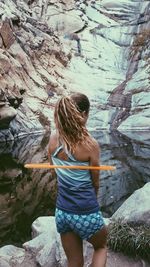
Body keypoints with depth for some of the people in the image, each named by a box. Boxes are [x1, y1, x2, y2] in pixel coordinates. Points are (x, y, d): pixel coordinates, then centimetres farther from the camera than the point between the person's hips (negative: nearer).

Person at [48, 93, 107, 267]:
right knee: (101, 247, 28)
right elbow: (95, 182, -6)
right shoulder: (90, 144, -19)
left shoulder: (53, 139, -6)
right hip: (86, 214, -4)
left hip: (61, 212, 4)